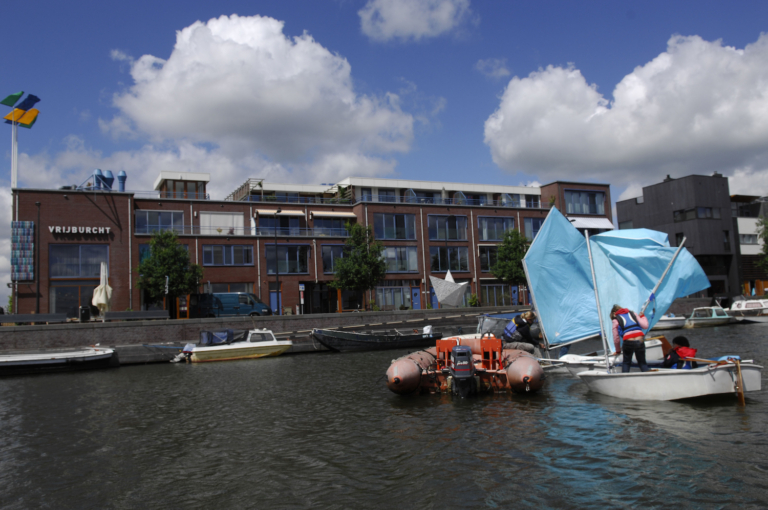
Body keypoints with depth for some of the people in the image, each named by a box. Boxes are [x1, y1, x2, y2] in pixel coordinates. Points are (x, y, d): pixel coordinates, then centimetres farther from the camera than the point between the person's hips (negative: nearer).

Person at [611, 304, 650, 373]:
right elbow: (645, 326, 14)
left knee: (626, 362, 20)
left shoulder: (616, 320, 16)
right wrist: (642, 316, 33)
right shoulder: (632, 313, 24)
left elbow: (616, 339, 17)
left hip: (628, 342, -2)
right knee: (642, 363, 18)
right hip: (640, 341, 2)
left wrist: (618, 351, 33)